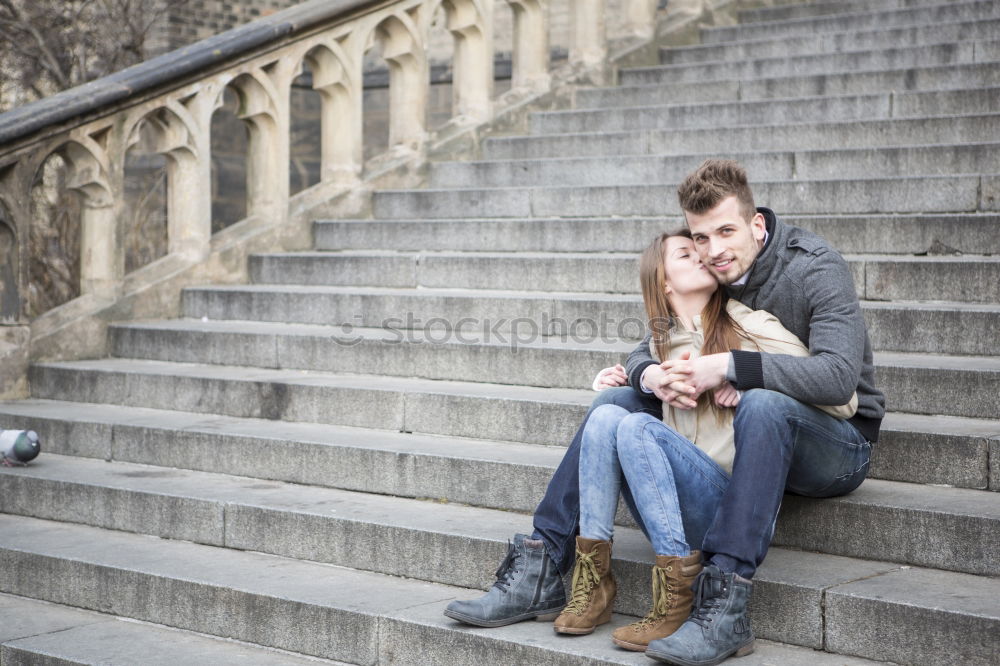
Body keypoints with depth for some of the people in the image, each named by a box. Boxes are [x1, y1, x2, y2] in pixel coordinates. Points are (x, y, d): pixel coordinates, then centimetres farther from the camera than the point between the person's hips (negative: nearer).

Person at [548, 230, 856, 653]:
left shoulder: (752, 328, 3)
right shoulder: (663, 344, 19)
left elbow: (842, 401, 0)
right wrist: (622, 383, 13)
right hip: (669, 507, 4)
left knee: (636, 427, -25)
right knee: (607, 414, -18)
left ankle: (678, 597, -25)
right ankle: (593, 583, -21)